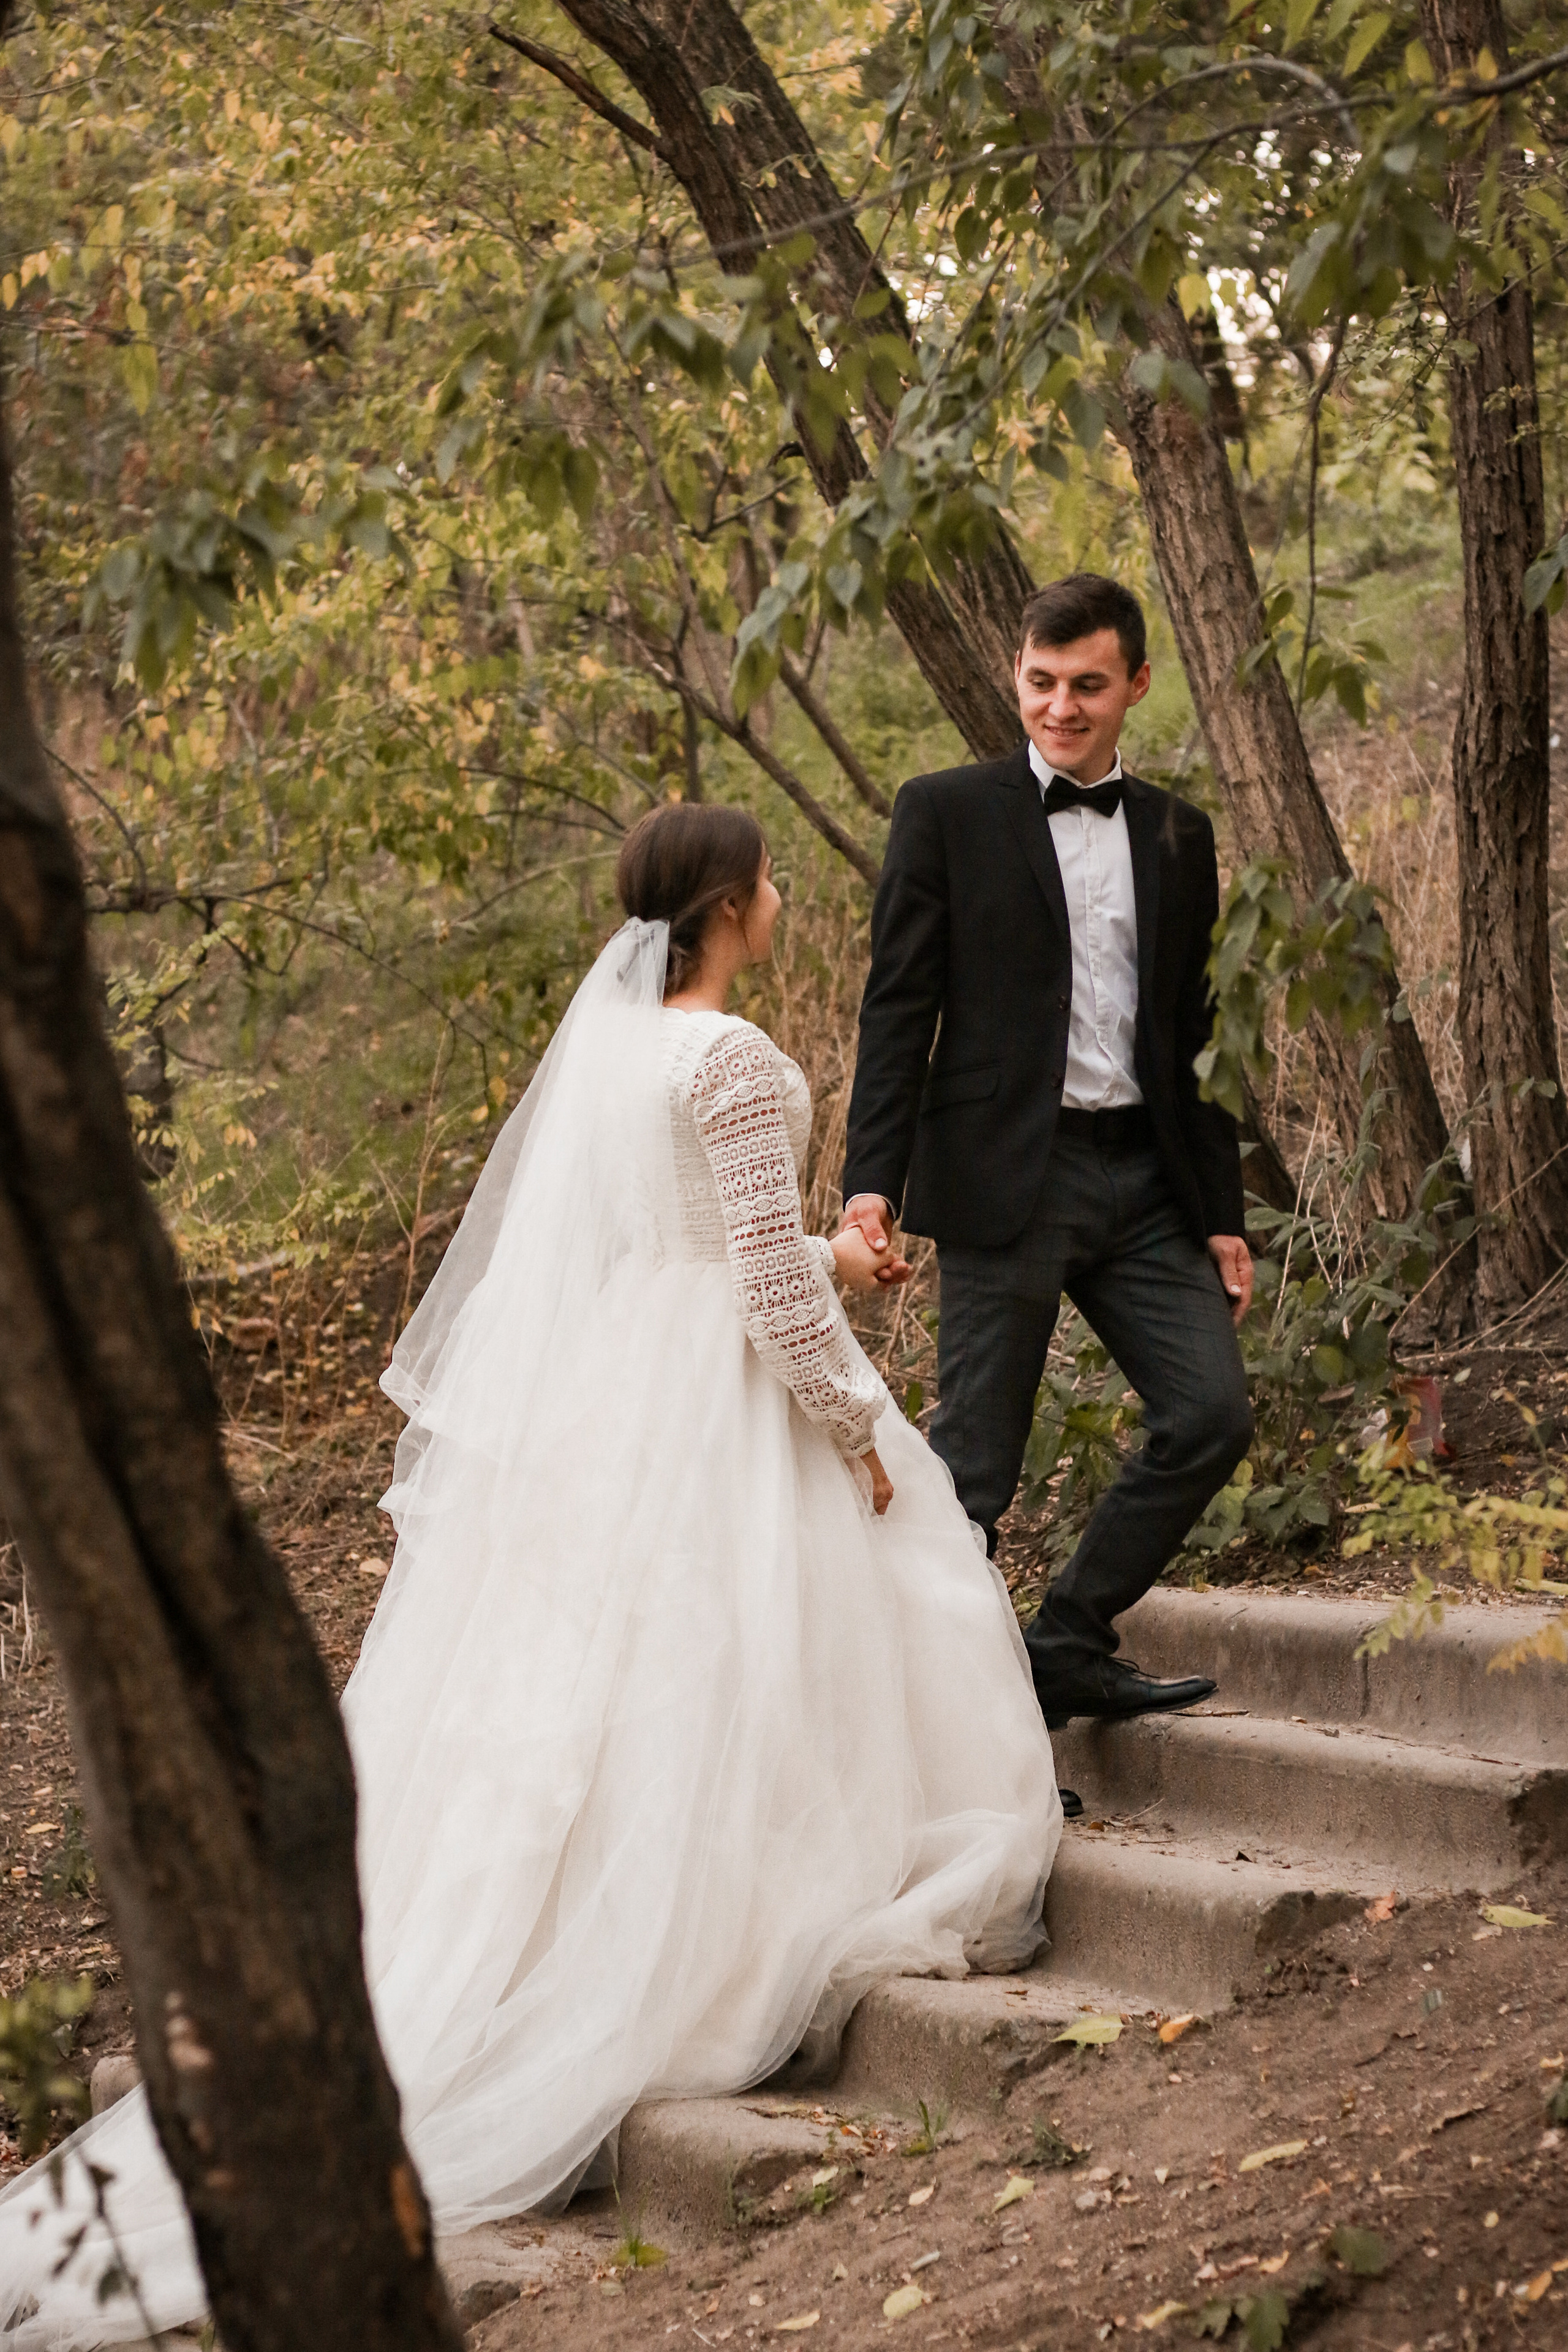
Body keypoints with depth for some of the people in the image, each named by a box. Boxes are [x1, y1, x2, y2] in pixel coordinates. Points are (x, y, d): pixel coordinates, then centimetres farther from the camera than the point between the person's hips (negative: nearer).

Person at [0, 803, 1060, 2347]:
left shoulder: (601, 1028, 9)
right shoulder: (734, 1064, -15)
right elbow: (771, 1278, -16)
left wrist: (818, 1262, 26)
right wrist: (853, 1426, -6)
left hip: (578, 1409, 8)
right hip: (710, 1413, -8)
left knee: (543, 1698, 9)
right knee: (699, 1696, 5)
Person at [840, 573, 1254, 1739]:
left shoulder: (1180, 835, 14)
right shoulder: (948, 812, 2)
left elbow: (1193, 1038, 17)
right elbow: (897, 1010, -3)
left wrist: (1223, 1214, 14)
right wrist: (874, 1182, -13)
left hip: (1145, 1181, 5)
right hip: (1005, 1174, -4)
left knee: (1213, 1411, -3)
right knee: (974, 1459, -1)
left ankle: (1068, 1644, 12)